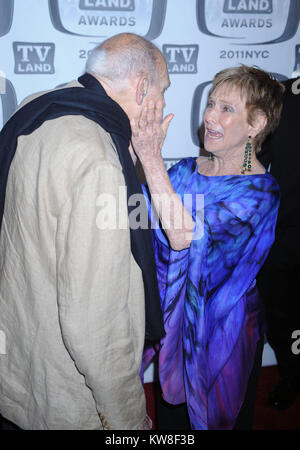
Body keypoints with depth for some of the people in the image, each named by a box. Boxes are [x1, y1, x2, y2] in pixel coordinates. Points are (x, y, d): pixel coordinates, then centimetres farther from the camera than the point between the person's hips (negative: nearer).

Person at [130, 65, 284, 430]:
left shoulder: (260, 191, -19)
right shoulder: (188, 169, 0)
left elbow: (187, 238, -32)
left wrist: (152, 160, -34)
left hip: (221, 331, -5)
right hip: (172, 319, 5)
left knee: (215, 418, 19)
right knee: (170, 415, 24)